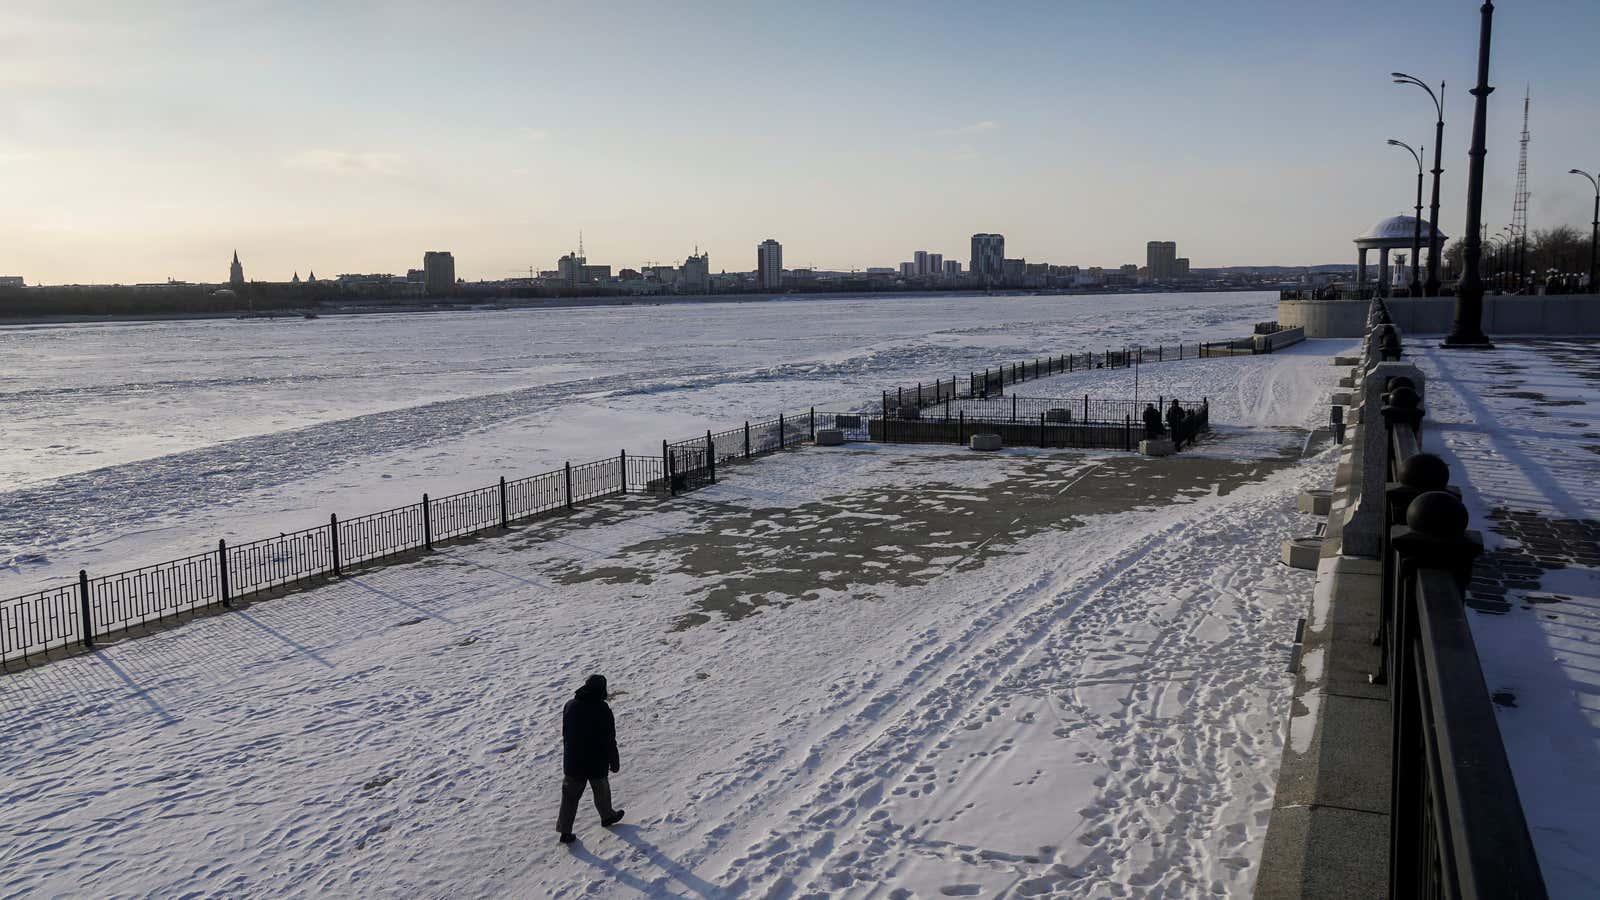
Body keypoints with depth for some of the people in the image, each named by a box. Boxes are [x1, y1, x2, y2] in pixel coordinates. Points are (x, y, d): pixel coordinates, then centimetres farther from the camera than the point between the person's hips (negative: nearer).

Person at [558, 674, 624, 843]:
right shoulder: (603, 710, -19)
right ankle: (607, 817, 41)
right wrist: (614, 761, -1)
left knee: (570, 796, 10)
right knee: (601, 790, 20)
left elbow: (565, 734, 9)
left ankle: (565, 831, 9)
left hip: (572, 761, 3)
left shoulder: (570, 706, -3)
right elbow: (610, 740, -14)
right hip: (596, 762, -3)